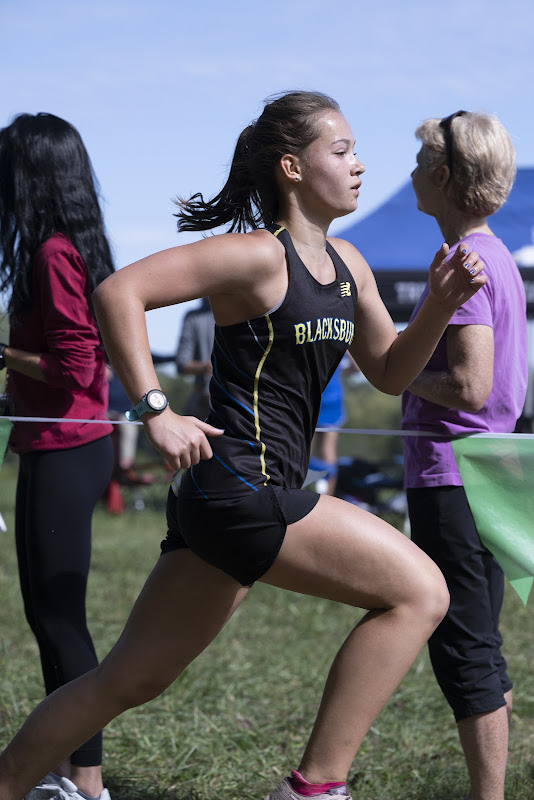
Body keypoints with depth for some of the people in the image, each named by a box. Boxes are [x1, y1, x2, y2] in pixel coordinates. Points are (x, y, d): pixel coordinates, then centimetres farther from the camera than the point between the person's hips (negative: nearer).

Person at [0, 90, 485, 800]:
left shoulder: (346, 265, 14)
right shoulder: (259, 254, -12)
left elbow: (389, 373, 22)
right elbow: (118, 293, -16)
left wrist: (441, 304, 5)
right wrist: (154, 411, -19)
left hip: (235, 499, 9)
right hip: (240, 484, -9)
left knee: (131, 679, 14)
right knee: (418, 590, -9)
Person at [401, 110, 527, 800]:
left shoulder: (465, 263, -16)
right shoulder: (500, 258, 14)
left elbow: (468, 387, -24)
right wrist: (407, 364, 13)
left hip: (450, 478, -10)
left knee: (463, 652, -6)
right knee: (479, 648, 16)